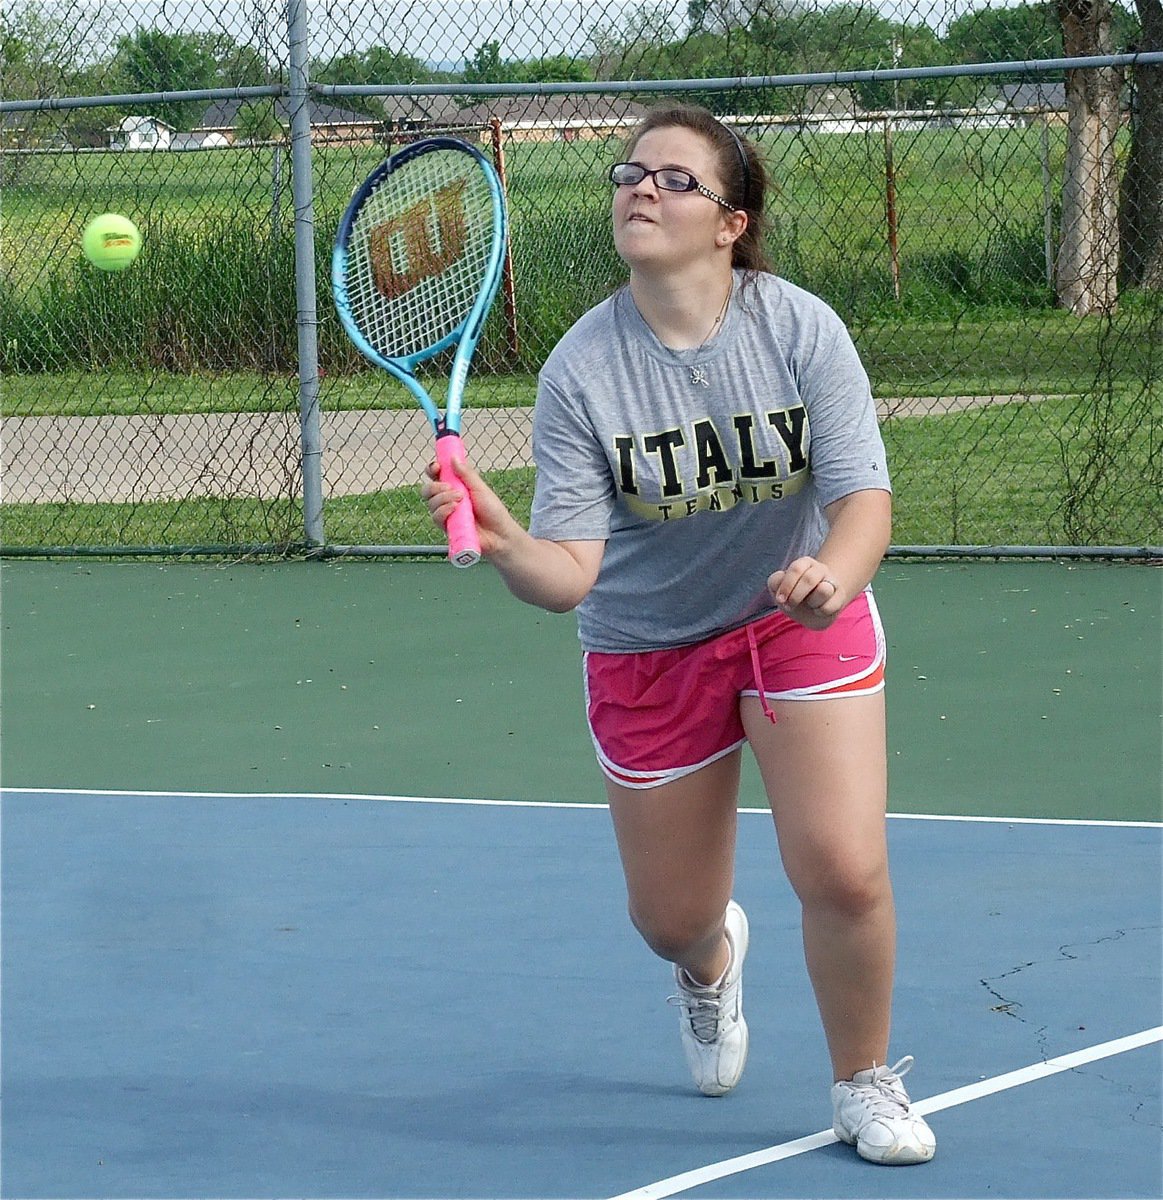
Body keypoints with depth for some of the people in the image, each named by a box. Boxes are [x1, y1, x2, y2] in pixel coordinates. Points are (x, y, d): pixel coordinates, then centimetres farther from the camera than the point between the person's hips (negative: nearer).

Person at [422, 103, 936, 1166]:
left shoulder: (802, 329, -18)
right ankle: (712, 961, 54)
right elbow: (571, 572, -21)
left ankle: (865, 1087, 12)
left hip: (804, 622, -1)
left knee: (845, 874, -17)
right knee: (672, 919, 12)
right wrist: (503, 543, -43)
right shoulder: (579, 371, -18)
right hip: (650, 650, 1)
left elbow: (864, 497, -22)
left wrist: (832, 575, -44)